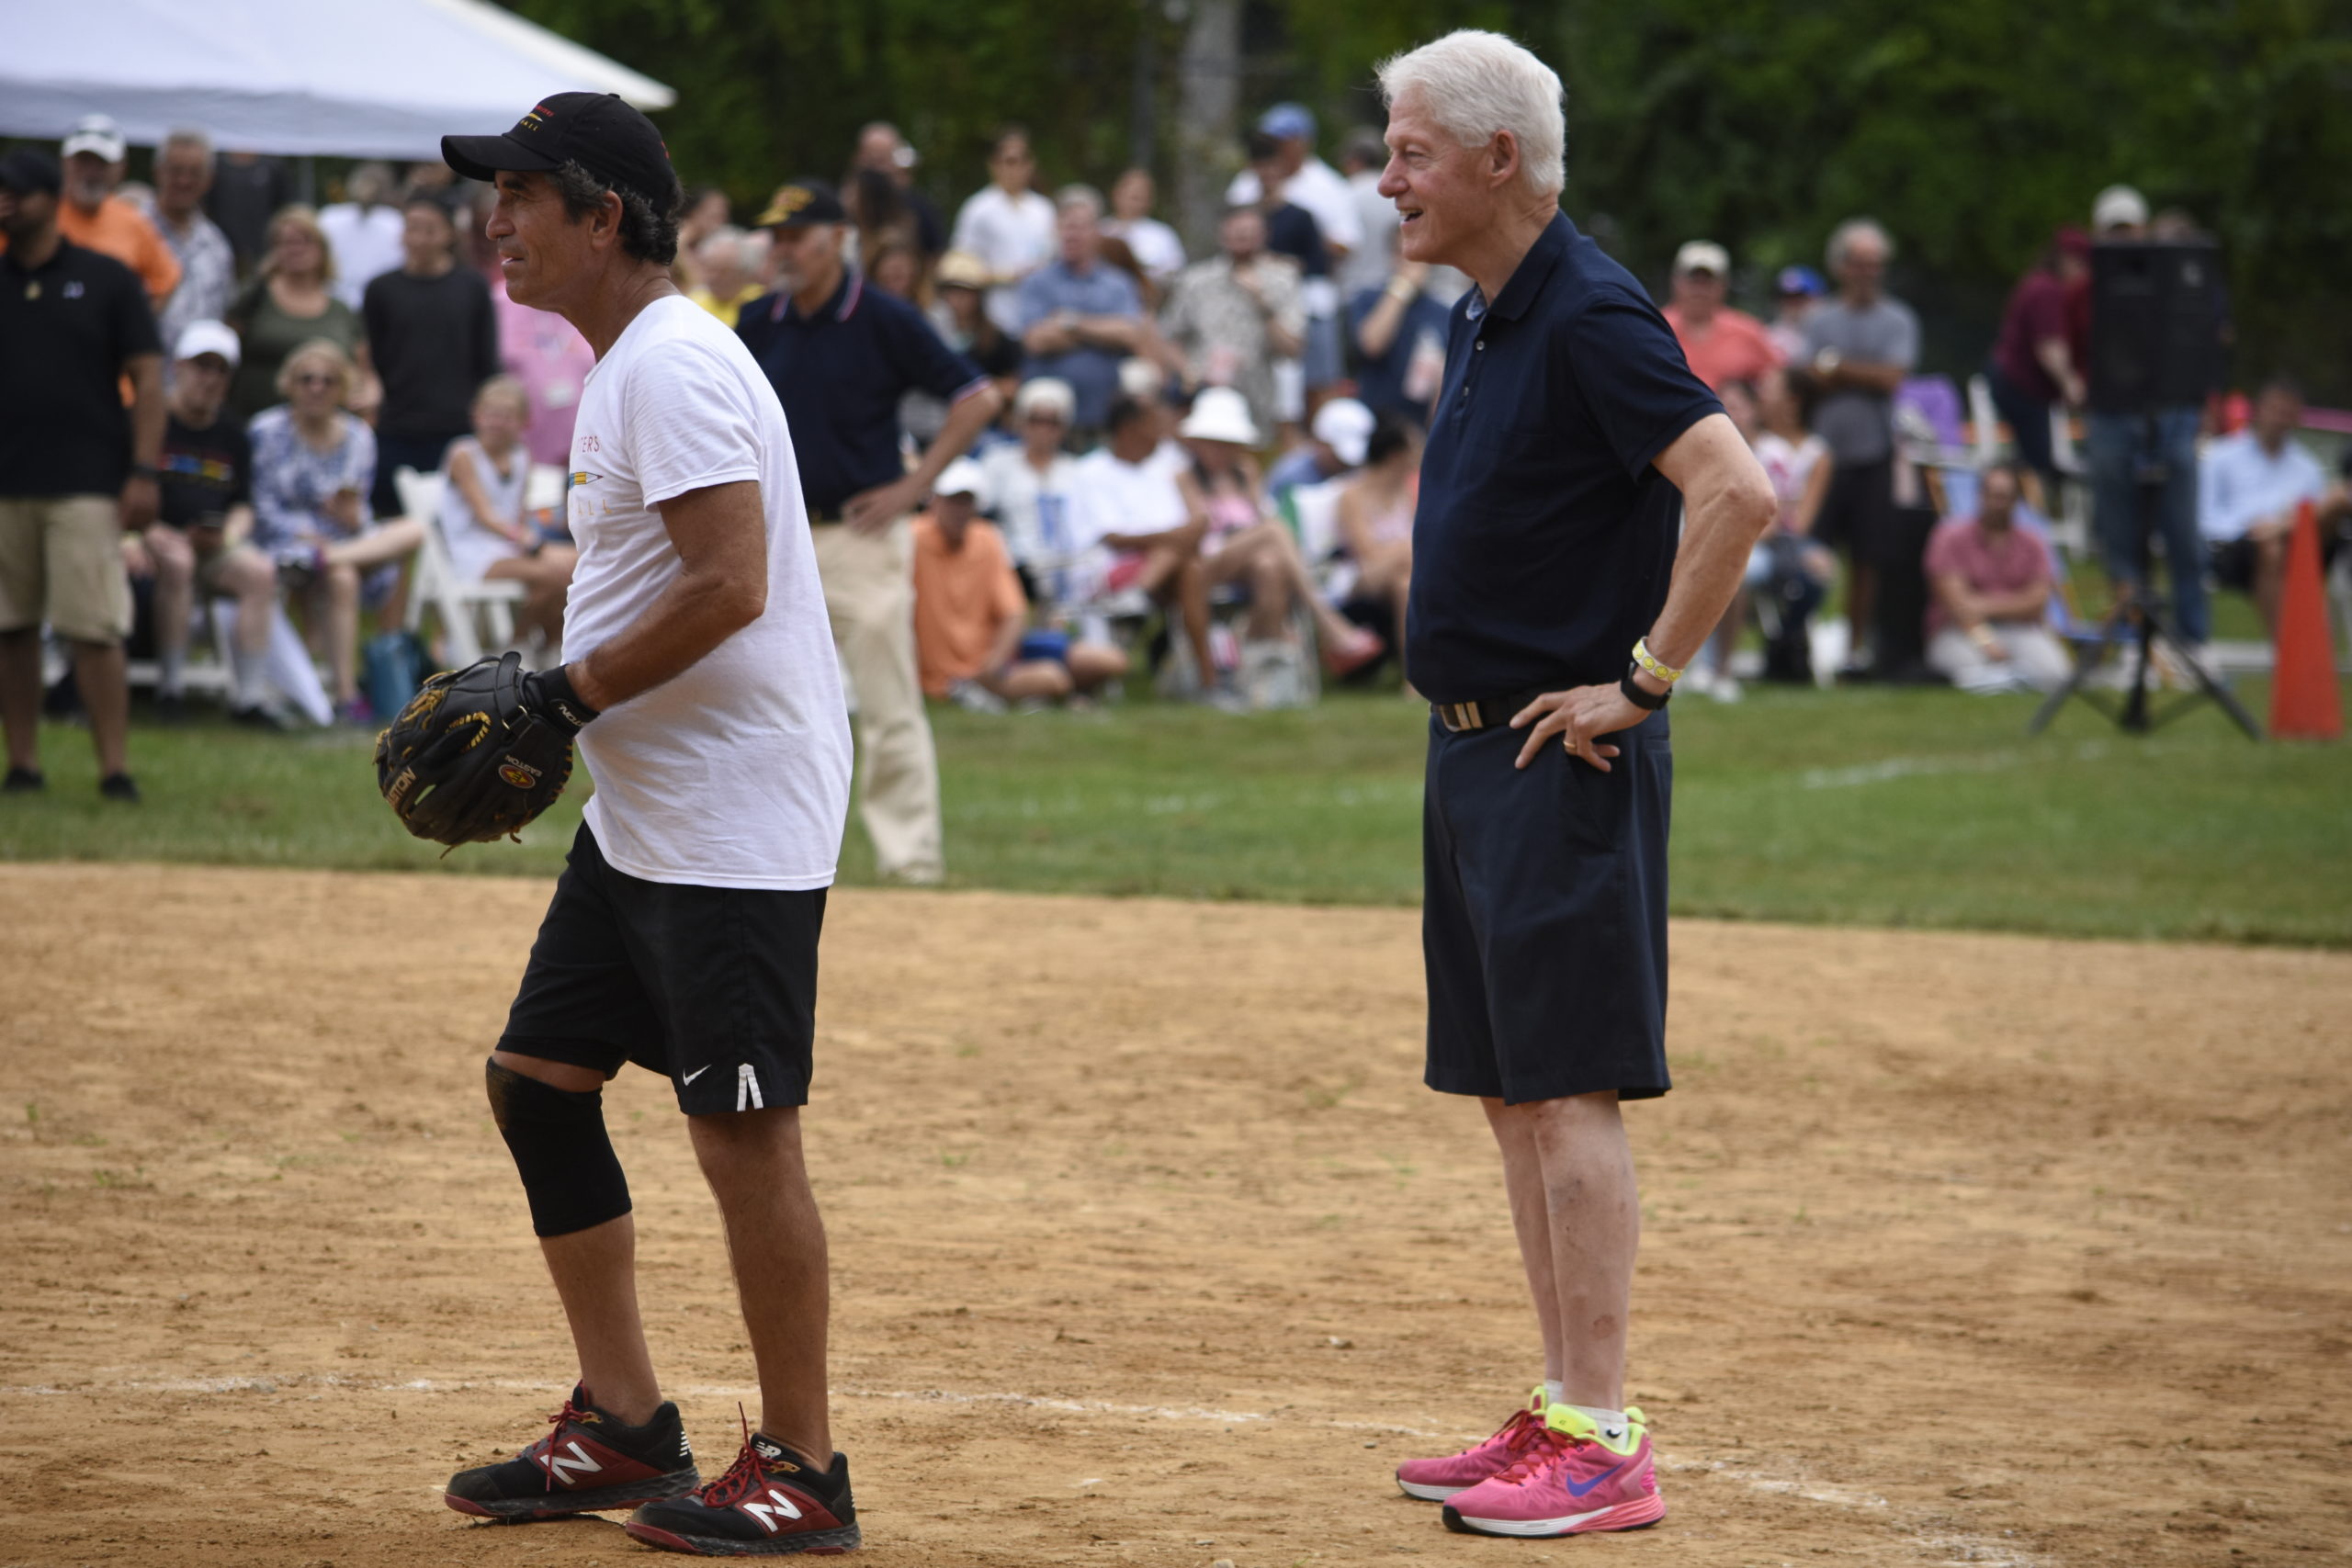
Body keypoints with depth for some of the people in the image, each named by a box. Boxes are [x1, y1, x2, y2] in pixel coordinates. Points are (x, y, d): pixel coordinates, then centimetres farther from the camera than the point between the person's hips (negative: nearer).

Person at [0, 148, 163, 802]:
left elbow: (146, 377, 2)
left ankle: (115, 768, -8)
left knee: (94, 631, -9)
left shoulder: (106, 280, 3)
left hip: (86, 484, -3)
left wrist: (143, 471, -6)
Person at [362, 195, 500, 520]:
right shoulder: (383, 290, 6)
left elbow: (487, 362, 7)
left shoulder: (472, 288, 5)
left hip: (456, 430, -1)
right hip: (395, 433, 1)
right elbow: (368, 362, 9)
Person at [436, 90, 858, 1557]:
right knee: (540, 1077, 14)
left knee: (745, 1129, -5)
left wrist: (569, 694, -17)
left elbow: (730, 585, -25)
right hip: (643, 814, 11)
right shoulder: (630, 367, 16)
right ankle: (625, 1426, 21)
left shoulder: (675, 363, -16)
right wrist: (551, 702, 10)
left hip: (737, 822, -11)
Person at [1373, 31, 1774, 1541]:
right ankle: (1562, 1415, 18)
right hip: (1475, 746, 10)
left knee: (1568, 1089, -10)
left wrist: (1644, 681, -21)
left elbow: (1737, 490, -27)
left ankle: (1605, 1445, -8)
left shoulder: (1590, 317, -16)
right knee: (1508, 1089, 12)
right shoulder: (1485, 316, 14)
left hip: (1564, 759, -10)